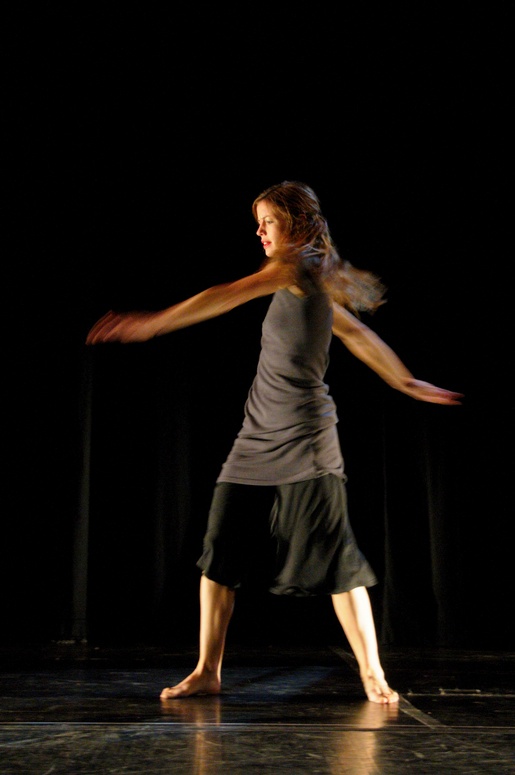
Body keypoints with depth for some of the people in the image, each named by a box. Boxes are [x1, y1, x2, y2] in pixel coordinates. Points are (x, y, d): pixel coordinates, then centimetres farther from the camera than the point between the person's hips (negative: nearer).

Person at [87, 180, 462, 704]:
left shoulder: (301, 263, -7)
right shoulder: (314, 282, 18)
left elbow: (230, 295, -20)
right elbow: (358, 334, 26)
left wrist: (153, 322, -25)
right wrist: (405, 381, 36)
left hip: (304, 436, -9)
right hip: (258, 436, 9)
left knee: (334, 560, -3)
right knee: (218, 551, 3)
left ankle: (372, 674, 11)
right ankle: (207, 672, 11)